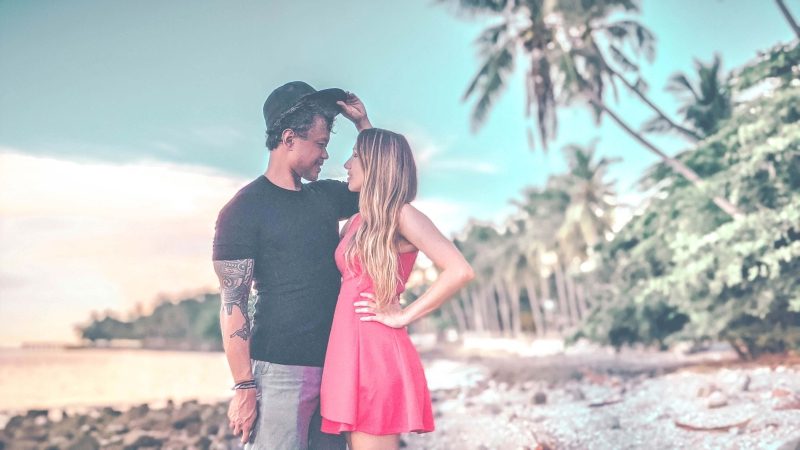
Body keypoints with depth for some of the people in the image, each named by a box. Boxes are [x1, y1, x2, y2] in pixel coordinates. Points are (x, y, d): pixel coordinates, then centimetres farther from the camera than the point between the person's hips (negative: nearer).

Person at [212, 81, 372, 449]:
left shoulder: (325, 196, 11)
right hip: (280, 371, -6)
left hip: (334, 365, 6)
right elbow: (232, 305, -10)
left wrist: (363, 123, 11)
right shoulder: (243, 210, -7)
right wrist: (244, 387, -14)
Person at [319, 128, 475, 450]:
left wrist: (404, 315, -12)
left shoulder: (401, 215, -8)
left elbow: (460, 271, -18)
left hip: (376, 353, -8)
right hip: (348, 352, 8)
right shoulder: (357, 222, 16)